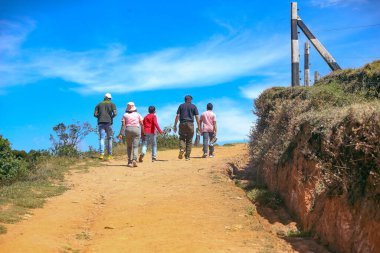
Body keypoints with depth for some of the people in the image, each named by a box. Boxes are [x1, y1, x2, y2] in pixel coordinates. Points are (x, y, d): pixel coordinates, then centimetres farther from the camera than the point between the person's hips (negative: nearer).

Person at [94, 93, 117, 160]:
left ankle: (101, 154, -23)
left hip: (100, 122, 1)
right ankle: (109, 155, 7)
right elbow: (114, 113, -7)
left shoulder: (99, 104, 16)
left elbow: (95, 114, 5)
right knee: (109, 139, 8)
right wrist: (111, 117, 12)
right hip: (108, 122, -1)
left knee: (101, 138, -6)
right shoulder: (112, 104, 9)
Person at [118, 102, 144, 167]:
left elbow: (123, 125, -4)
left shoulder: (125, 115, 4)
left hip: (128, 130, 1)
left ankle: (130, 161, 6)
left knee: (129, 147, 11)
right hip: (136, 130, -1)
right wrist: (142, 132, 9)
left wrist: (121, 134, -5)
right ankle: (134, 159, -23)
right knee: (135, 146, -2)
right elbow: (142, 124, 2)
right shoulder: (137, 114, 6)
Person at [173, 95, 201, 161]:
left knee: (182, 138, 11)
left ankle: (182, 149, -19)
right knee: (189, 140, 6)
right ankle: (187, 156, 6)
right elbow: (197, 117, 1)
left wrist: (175, 125, 3)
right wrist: (199, 127, 2)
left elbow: (177, 116, 2)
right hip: (190, 124, 0)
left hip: (182, 124, 1)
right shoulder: (193, 106, 8)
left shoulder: (181, 106, 10)